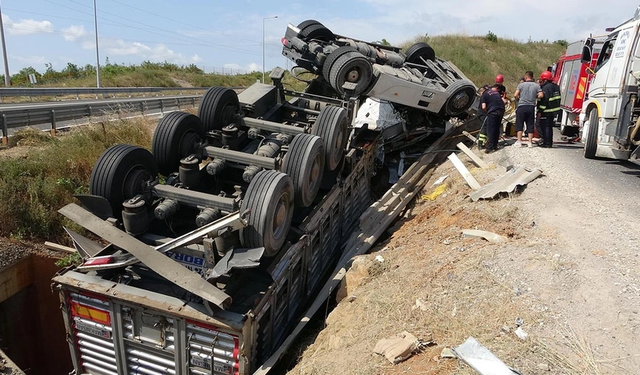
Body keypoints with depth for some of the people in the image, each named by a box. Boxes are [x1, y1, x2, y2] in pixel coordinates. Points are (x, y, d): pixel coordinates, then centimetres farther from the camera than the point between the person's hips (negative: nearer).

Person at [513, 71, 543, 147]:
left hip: (522, 106, -2)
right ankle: (530, 142, 7)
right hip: (531, 107, 3)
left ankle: (519, 141, -2)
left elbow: (515, 95, -8)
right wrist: (534, 97, 14)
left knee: (519, 124, 3)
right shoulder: (537, 85, 5)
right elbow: (540, 95, -5)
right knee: (530, 125, 8)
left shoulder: (521, 85, -2)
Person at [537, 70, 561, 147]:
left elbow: (544, 100, -23)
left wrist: (540, 111, -21)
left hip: (547, 112, -10)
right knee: (550, 127, 16)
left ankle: (546, 143, -5)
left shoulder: (546, 87, -17)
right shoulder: (555, 86, 13)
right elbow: (557, 98, 20)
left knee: (545, 127, -4)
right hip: (554, 111, 10)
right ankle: (550, 142, 22)